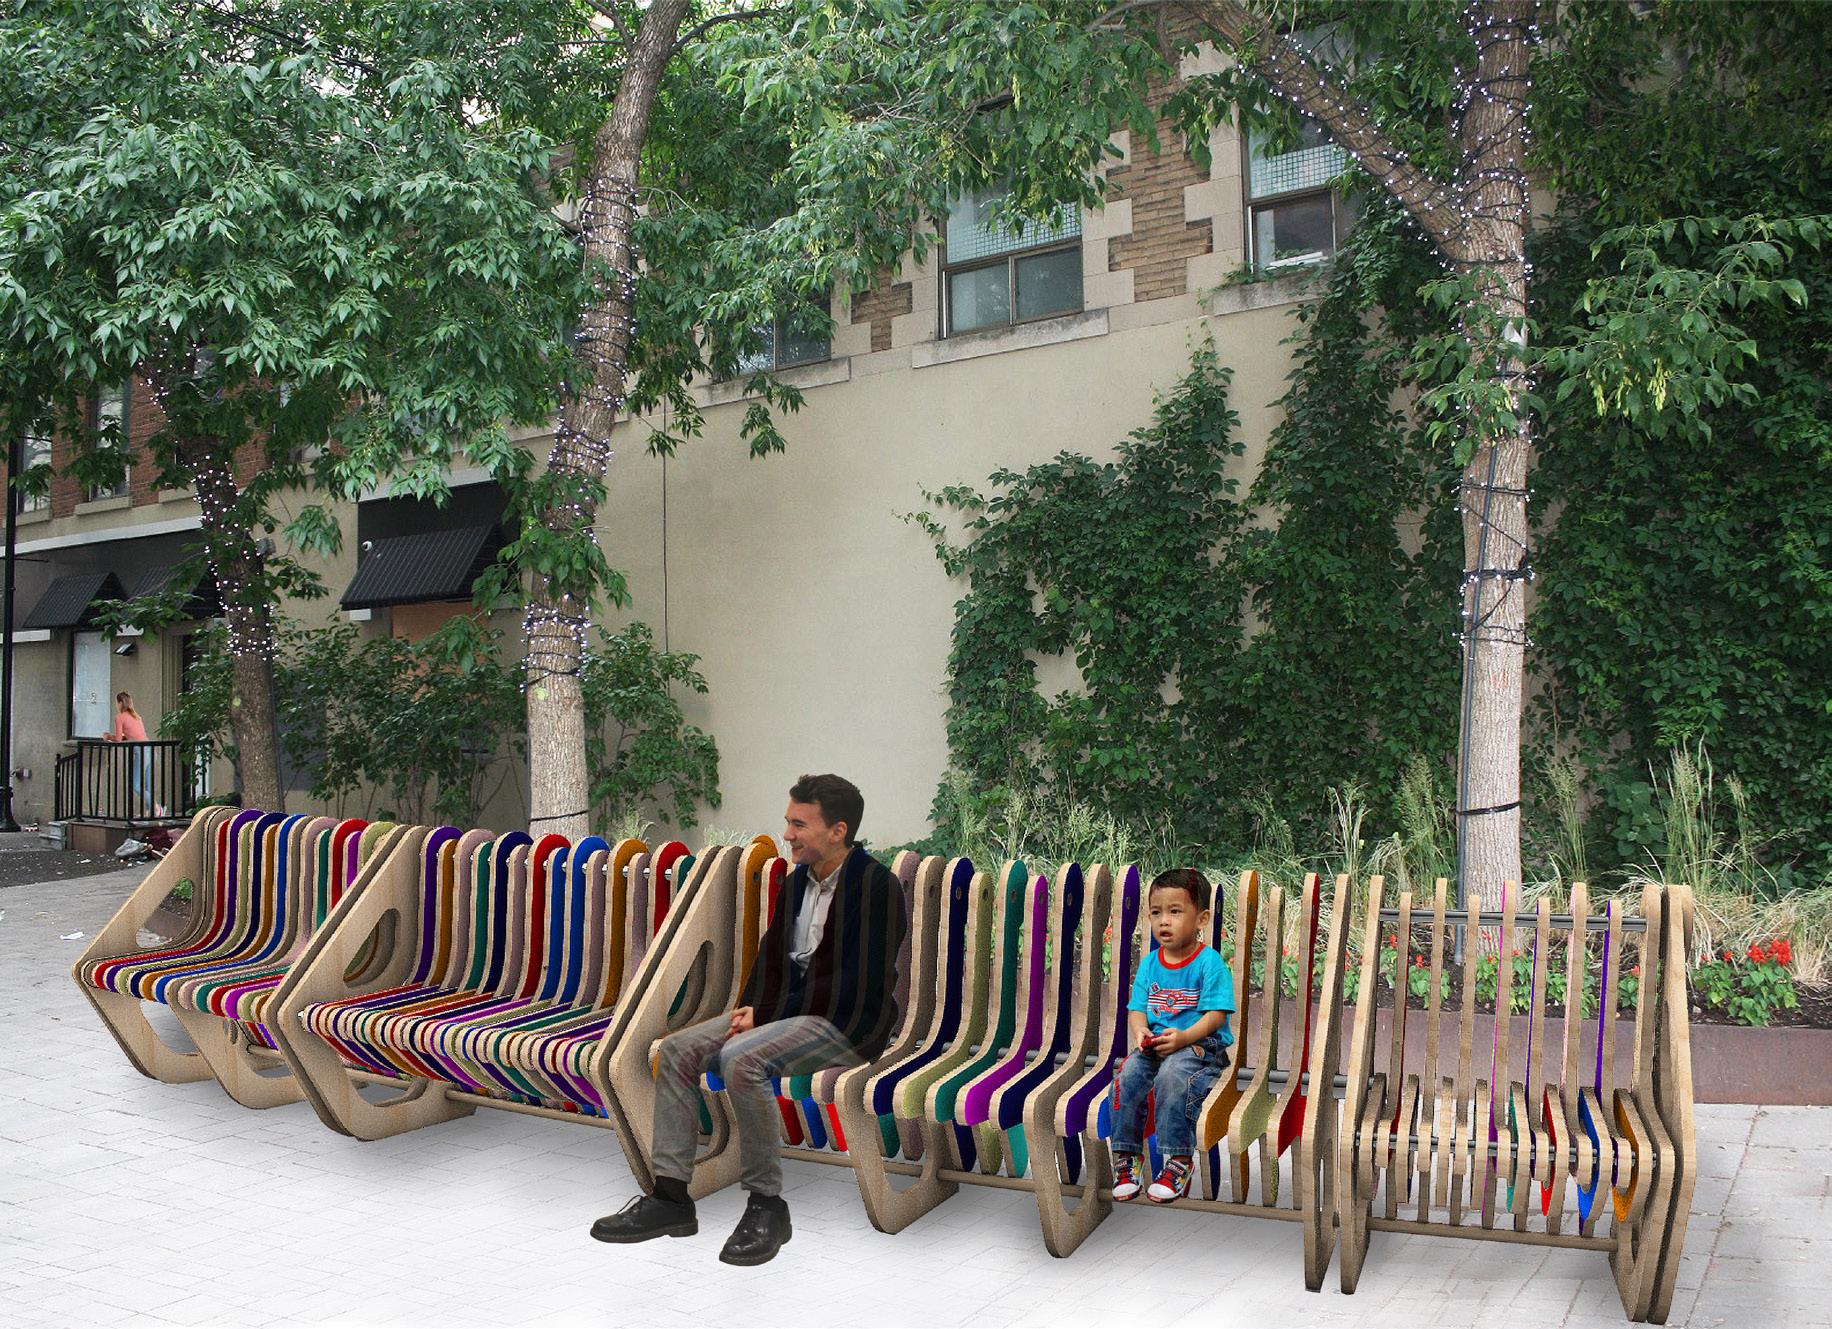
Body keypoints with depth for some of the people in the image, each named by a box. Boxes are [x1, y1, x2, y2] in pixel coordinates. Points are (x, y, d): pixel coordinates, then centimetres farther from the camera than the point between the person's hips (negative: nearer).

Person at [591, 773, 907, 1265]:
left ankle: (767, 1204, -17)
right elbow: (771, 956, 18)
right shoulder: (798, 880, 11)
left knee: (741, 1058, -31)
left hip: (848, 1021, -9)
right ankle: (670, 1196, -4)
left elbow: (855, 988, -20)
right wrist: (751, 1009, -2)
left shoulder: (875, 886, -15)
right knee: (677, 1050, -7)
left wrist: (767, 1014, -17)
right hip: (787, 1009, 9)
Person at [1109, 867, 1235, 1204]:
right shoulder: (1149, 964, 11)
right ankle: (1127, 1156, -9)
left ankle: (1178, 1161, -23)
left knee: (1172, 1075, -34)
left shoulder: (1209, 962, -6)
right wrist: (1140, 1031, -13)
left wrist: (1184, 1037, -26)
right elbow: (1137, 1008, 10)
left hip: (1201, 1044, -5)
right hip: (1154, 1045, 5)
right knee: (1127, 1075, -22)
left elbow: (1215, 1014, -11)